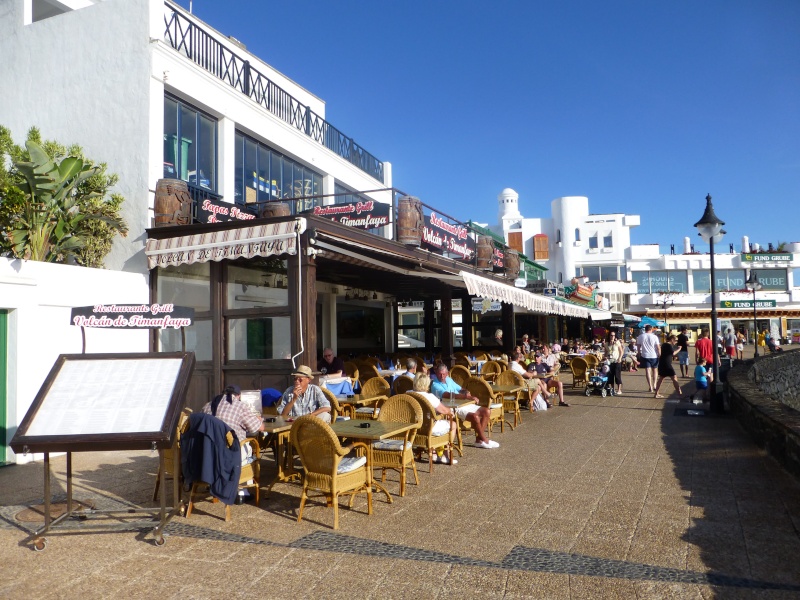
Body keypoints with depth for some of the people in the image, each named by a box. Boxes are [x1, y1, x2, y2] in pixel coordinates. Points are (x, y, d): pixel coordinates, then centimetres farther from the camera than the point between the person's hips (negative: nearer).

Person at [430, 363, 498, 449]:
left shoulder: (449, 380, 17)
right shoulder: (435, 385, -10)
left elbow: (460, 390, 26)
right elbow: (449, 395, -25)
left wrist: (466, 392, 0)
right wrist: (466, 396, -33)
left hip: (464, 404, 9)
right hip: (454, 409, -9)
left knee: (486, 411, -2)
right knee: (475, 417, -29)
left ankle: (479, 439, -2)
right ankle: (485, 440, -6)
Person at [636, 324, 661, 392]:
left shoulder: (640, 337, 0)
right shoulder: (654, 337, -5)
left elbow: (638, 346, 5)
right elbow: (658, 347, -5)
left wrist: (639, 353, 17)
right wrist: (660, 355, 4)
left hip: (645, 356, 0)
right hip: (654, 356, 0)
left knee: (648, 371, -1)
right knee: (654, 370, 16)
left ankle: (650, 387, -6)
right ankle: (654, 385, 18)